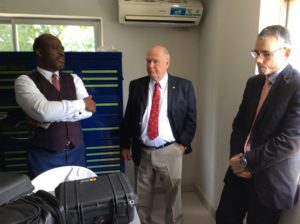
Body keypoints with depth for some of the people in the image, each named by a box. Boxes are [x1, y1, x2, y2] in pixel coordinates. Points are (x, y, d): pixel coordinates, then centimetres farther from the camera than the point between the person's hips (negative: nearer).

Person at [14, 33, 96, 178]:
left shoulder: (73, 79, 7)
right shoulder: (25, 81, -6)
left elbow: (88, 110, -7)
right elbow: (43, 110, -25)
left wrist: (50, 118, -16)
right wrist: (82, 104, -16)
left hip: (76, 152, 4)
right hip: (44, 156, -4)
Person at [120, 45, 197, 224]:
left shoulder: (183, 86, -3)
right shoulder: (137, 85, 3)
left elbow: (191, 118, 1)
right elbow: (128, 117, 7)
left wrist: (183, 143, -7)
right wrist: (125, 145, 8)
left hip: (170, 151, -2)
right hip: (143, 151, 2)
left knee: (173, 194, 14)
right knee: (142, 196, 16)